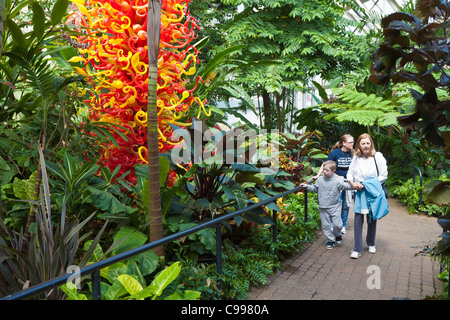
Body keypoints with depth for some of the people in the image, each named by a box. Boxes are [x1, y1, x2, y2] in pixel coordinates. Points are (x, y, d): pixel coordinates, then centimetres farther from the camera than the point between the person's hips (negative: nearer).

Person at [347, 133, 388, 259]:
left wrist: (366, 184, -12)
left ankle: (371, 243, 35)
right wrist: (352, 183, -6)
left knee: (372, 219, 13)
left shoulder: (378, 157, -8)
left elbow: (383, 176, -6)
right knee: (358, 219, -4)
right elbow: (350, 172, 15)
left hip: (373, 192, -2)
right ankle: (357, 249, 2)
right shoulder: (356, 158, 3)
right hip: (359, 192, 2)